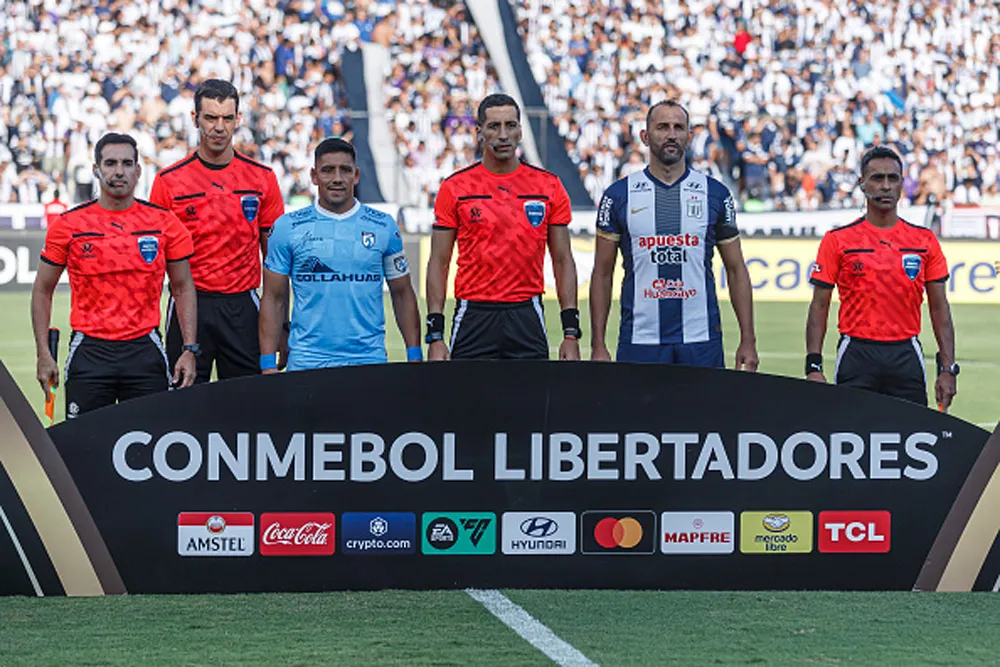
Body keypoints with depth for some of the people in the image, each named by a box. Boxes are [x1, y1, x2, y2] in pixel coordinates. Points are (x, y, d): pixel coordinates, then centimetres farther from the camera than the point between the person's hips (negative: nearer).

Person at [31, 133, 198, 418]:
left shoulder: (164, 223, 3)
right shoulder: (69, 225, 1)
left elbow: (183, 288, 10)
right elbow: (42, 290, 8)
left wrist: (190, 349, 0)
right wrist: (44, 355, 0)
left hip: (145, 350, 1)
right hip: (89, 352, 0)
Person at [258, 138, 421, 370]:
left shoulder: (384, 227, 7)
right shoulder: (287, 227, 4)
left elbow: (402, 294, 12)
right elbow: (274, 299, 4)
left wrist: (414, 356, 4)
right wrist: (268, 364, -3)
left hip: (369, 361, 1)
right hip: (306, 362, -1)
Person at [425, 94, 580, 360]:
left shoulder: (549, 187, 6)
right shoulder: (455, 188, 2)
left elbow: (563, 261, 9)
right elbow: (438, 263, 3)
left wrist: (571, 332, 1)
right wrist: (435, 335, -4)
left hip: (527, 318, 1)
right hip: (474, 316, -1)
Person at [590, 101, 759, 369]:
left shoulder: (714, 194, 7)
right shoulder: (619, 195, 5)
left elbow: (736, 271, 10)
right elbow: (602, 274, 6)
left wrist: (748, 341, 3)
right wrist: (598, 345, 0)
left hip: (701, 340, 1)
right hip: (639, 342, -1)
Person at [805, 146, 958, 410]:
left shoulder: (925, 240, 8)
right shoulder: (837, 240, 2)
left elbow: (940, 308, 9)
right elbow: (819, 307, 2)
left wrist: (947, 369, 0)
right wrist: (814, 366, -8)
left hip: (906, 357, 2)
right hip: (856, 357, -2)